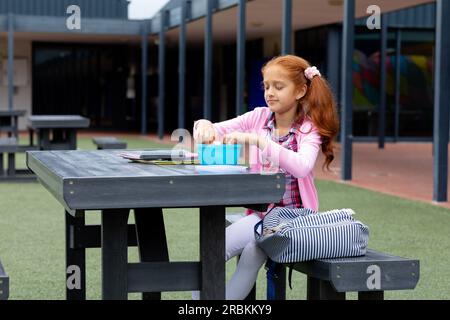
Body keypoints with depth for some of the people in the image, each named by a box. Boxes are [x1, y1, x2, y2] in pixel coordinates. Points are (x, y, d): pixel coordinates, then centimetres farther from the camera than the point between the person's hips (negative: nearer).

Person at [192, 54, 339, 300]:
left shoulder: (309, 128, -9)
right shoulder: (259, 118, 3)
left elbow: (301, 167, -29)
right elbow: (216, 131, -2)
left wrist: (257, 140, -37)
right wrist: (205, 127, -27)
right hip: (261, 212, 4)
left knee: (254, 249, -31)